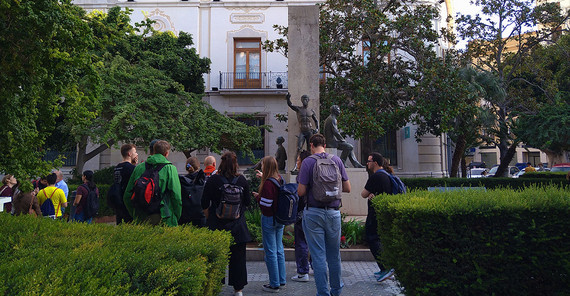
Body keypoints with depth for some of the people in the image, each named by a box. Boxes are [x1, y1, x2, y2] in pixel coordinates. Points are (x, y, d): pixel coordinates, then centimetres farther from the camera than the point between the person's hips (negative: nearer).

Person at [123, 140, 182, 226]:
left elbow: (127, 196, 10)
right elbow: (176, 196, -10)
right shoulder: (170, 168, -4)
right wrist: (176, 218, 1)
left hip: (140, 220, 4)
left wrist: (134, 216, 20)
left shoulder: (138, 167, 8)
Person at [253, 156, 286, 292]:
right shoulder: (280, 180, 4)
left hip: (269, 219, -8)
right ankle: (282, 280, 26)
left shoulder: (268, 183, -21)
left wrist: (257, 197, -2)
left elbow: (265, 204, -22)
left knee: (270, 252, 2)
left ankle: (274, 284, 10)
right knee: (279, 249, 17)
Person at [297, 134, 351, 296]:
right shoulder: (337, 160, 2)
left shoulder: (308, 162, -7)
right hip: (334, 212, 3)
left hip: (314, 213, -3)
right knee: (334, 254, 17)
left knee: (318, 255, 4)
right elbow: (347, 188, 5)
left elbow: (301, 192, -10)